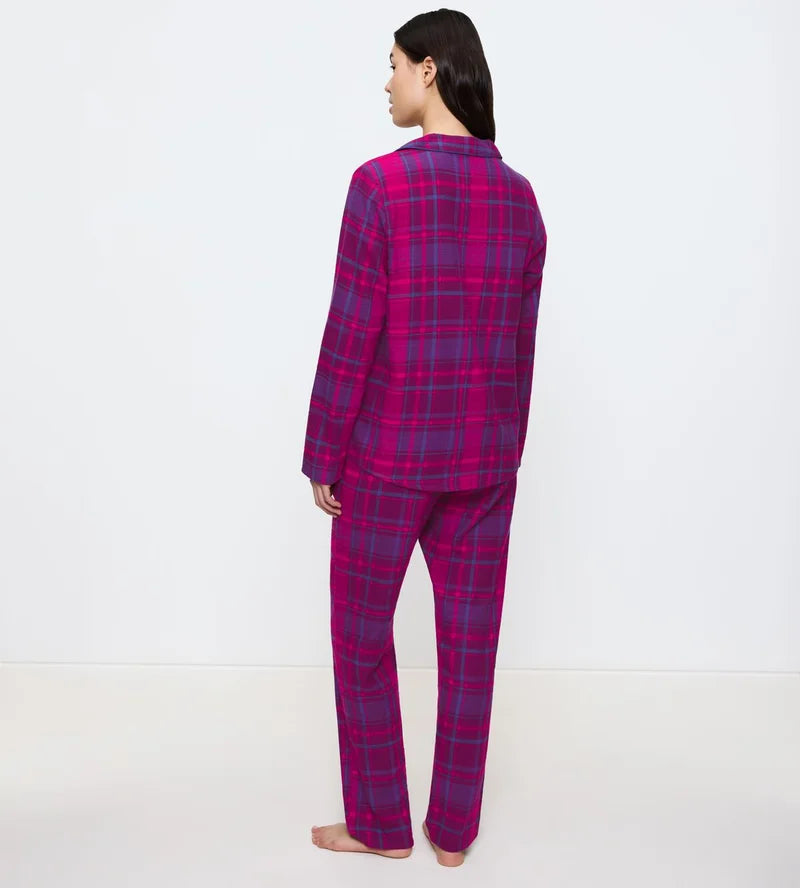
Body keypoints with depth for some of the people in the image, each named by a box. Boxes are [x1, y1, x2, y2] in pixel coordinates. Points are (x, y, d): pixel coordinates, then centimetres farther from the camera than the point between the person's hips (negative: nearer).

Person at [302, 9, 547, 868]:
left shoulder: (381, 183, -16)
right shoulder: (520, 197, 2)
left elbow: (349, 338, -16)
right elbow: (520, 347, 6)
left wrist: (321, 458, -6)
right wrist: (506, 454, 15)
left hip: (389, 455, -5)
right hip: (481, 456, 5)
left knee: (361, 635, 12)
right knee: (468, 642, 12)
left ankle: (380, 822, 26)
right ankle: (454, 827, 26)